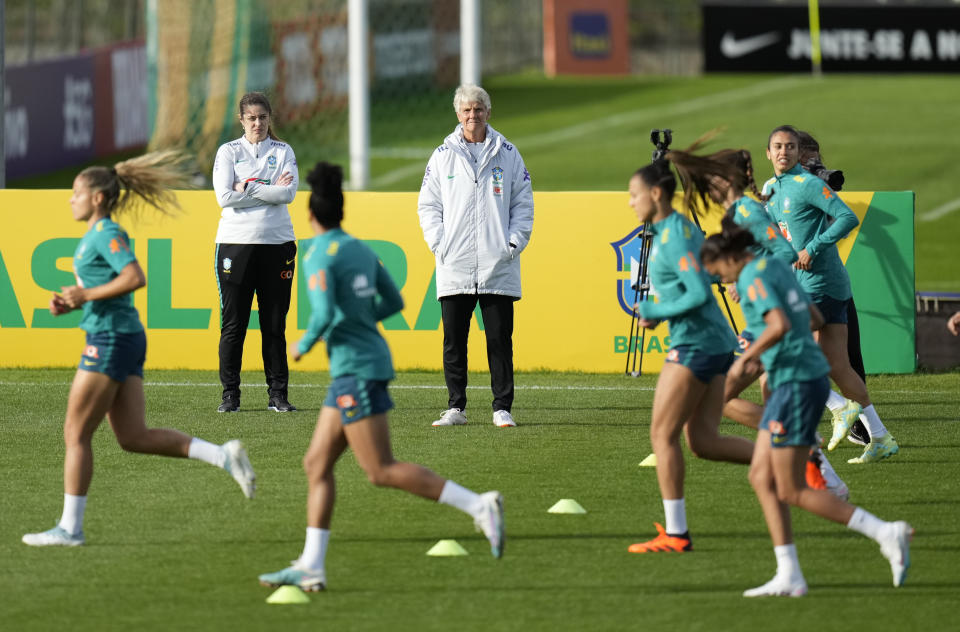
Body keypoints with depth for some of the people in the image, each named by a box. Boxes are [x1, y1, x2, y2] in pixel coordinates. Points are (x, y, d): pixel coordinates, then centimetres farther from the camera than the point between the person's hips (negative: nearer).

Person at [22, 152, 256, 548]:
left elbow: (135, 278, -25)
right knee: (134, 438, 7)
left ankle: (69, 528, 1)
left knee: (76, 434, -3)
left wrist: (85, 295, -19)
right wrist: (69, 303, 9)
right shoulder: (96, 235, 17)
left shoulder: (108, 233, -12)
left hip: (112, 340, -10)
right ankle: (223, 456, 2)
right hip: (120, 340, 10)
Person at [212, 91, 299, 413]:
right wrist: (269, 191, -6)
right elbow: (225, 197, -7)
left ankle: (278, 394, 8)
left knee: (275, 325, 3)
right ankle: (230, 395, 4)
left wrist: (248, 188, -9)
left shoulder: (283, 152, 10)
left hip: (276, 243, 1)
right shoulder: (228, 152, 7)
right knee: (233, 324, -2)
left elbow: (288, 193, -5)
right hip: (235, 242, -1)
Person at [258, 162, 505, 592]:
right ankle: (311, 567, 8)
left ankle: (479, 505, -15)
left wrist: (303, 346, -5)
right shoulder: (359, 250, 11)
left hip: (355, 369, -9)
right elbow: (393, 301, 17)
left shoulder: (319, 256, -13)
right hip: (350, 372, 9)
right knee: (316, 464, 10)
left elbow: (324, 315, -22)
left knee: (381, 471, -9)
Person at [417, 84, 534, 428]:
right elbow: (428, 204, 11)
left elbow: (523, 203, 10)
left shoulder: (507, 154, 8)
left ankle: (502, 407, 4)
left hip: (498, 267, -1)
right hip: (454, 267, 1)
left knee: (500, 340, -1)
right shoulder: (443, 155, 9)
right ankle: (455, 407, 9)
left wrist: (515, 243, -2)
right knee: (453, 341, 2)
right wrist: (438, 242, -3)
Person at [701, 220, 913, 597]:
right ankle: (789, 577, 6)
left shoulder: (753, 278, -13)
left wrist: (747, 357, -14)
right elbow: (815, 319, 22)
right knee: (761, 477, 9)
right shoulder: (776, 267, 15)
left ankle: (886, 533, -8)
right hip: (800, 380, 10)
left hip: (797, 382, -10)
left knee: (791, 492, -5)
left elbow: (780, 325, -28)